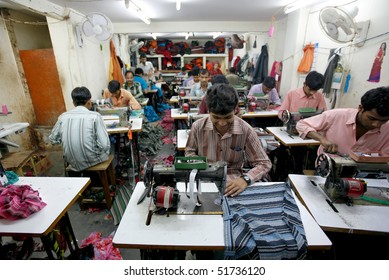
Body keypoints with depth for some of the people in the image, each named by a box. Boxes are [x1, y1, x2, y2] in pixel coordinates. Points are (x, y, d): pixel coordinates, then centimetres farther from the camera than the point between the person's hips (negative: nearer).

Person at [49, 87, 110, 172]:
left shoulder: (63, 117, -2)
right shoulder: (95, 116, -14)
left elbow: (52, 139, 11)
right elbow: (104, 145, -19)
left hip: (73, 162, 4)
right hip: (92, 161, -4)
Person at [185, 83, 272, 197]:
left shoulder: (246, 130, -13)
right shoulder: (198, 127, -9)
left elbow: (264, 163, -5)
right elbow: (189, 152, 10)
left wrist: (245, 179, -25)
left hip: (232, 181, -1)